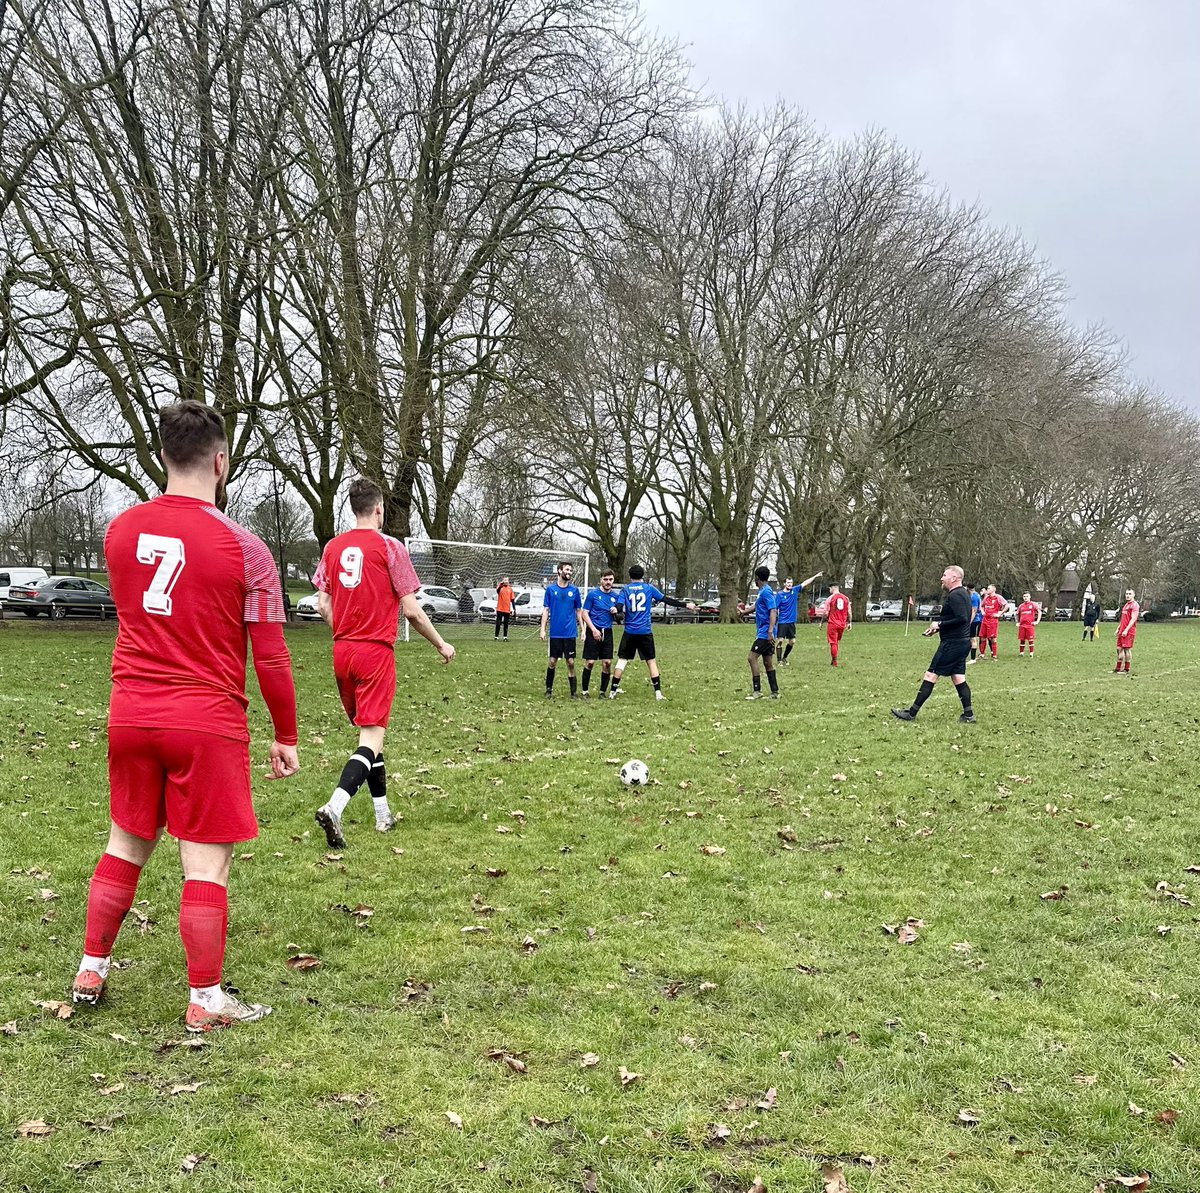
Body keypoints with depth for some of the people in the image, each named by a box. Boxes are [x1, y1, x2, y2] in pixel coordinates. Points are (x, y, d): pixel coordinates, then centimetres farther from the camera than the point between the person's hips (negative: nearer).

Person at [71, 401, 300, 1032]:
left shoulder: (120, 530, 2)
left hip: (130, 714, 5)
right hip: (207, 722, -5)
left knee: (126, 844, 21)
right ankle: (206, 1001, 13)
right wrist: (286, 736, 1)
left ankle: (91, 971, 33)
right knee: (206, 863, 3)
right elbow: (271, 657, -10)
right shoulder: (243, 548, -13)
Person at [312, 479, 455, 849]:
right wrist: (441, 645, 5)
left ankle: (383, 815, 24)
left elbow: (322, 605, 7)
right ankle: (334, 808, -25)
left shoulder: (333, 547, 7)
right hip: (376, 652, -6)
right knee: (371, 738, -5)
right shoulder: (390, 547, -8)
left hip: (342, 651, 6)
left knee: (367, 730, 17)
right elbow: (411, 610, -9)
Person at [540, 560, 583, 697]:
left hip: (570, 633, 1)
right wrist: (543, 629, -3)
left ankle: (573, 693, 8)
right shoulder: (551, 589, 2)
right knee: (553, 661, 4)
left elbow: (579, 611, 10)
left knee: (571, 662, 2)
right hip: (555, 633, -1)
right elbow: (546, 610, 4)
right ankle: (549, 689, 20)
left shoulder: (574, 590, 5)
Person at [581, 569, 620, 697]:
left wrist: (616, 612, -6)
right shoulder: (593, 594, -3)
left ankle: (603, 691, 13)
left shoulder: (615, 596, 10)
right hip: (594, 632, -4)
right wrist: (594, 630, -14)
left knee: (607, 663, 1)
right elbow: (585, 614, -5)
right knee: (590, 662, -4)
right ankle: (585, 691, 7)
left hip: (607, 632, 4)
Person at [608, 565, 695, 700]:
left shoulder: (625, 589, 2)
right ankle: (658, 693, 2)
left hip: (630, 632, 0)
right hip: (646, 632, 0)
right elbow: (667, 600, 4)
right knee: (651, 660, 7)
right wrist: (685, 605, 12)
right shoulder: (649, 588, 3)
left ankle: (613, 692, 4)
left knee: (622, 660, 7)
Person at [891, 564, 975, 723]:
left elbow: (962, 619, -26)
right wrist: (938, 628, 14)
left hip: (952, 644, -10)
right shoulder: (963, 594, 16)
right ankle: (968, 715, 9)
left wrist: (939, 624, -19)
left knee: (930, 676, -6)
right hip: (962, 642, 10)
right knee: (959, 678, 11)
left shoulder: (955, 595, -16)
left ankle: (911, 713, -2)